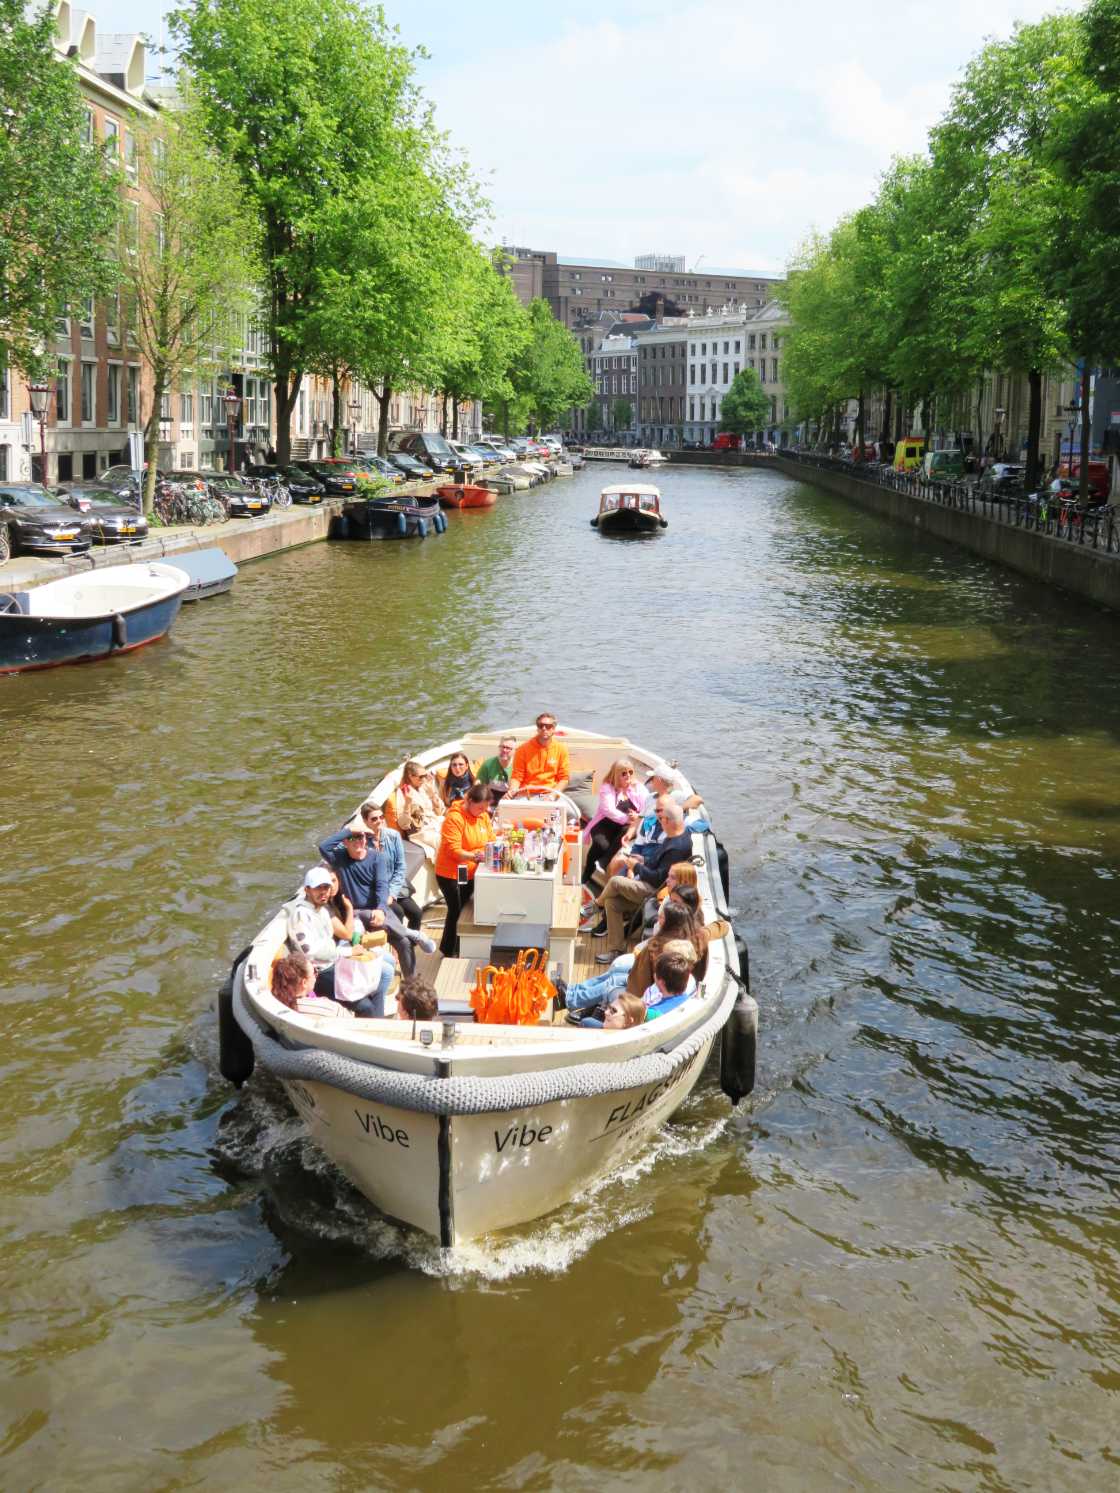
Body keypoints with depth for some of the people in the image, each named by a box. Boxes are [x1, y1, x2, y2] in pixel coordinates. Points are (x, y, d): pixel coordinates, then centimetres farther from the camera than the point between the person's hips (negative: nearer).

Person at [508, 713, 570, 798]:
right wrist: (512, 790, -18)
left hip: (549, 795, 1)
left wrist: (553, 794, -11)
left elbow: (564, 778, 4)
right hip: (526, 796, -1)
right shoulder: (523, 749, 1)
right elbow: (517, 776, 2)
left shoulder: (561, 749, 3)